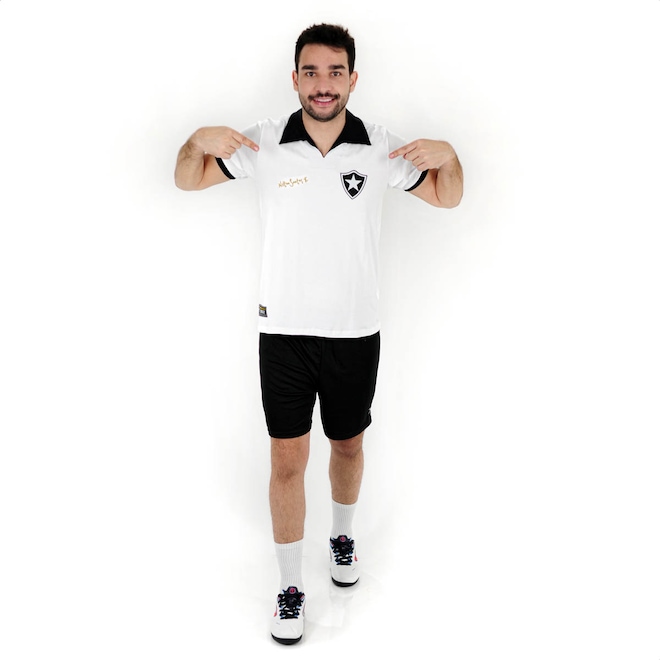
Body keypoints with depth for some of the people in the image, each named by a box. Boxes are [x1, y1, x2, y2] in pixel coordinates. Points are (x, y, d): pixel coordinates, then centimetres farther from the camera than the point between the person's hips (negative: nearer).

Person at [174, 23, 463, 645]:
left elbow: (448, 197, 8)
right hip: (284, 332, -1)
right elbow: (188, 179, 6)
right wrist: (198, 140, -16)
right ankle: (291, 587, 22)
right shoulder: (263, 143, -4)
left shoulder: (381, 149, -3)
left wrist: (448, 155, -13)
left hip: (355, 334, 1)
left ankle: (342, 535, 47)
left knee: (348, 446, 18)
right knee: (287, 460, 3)